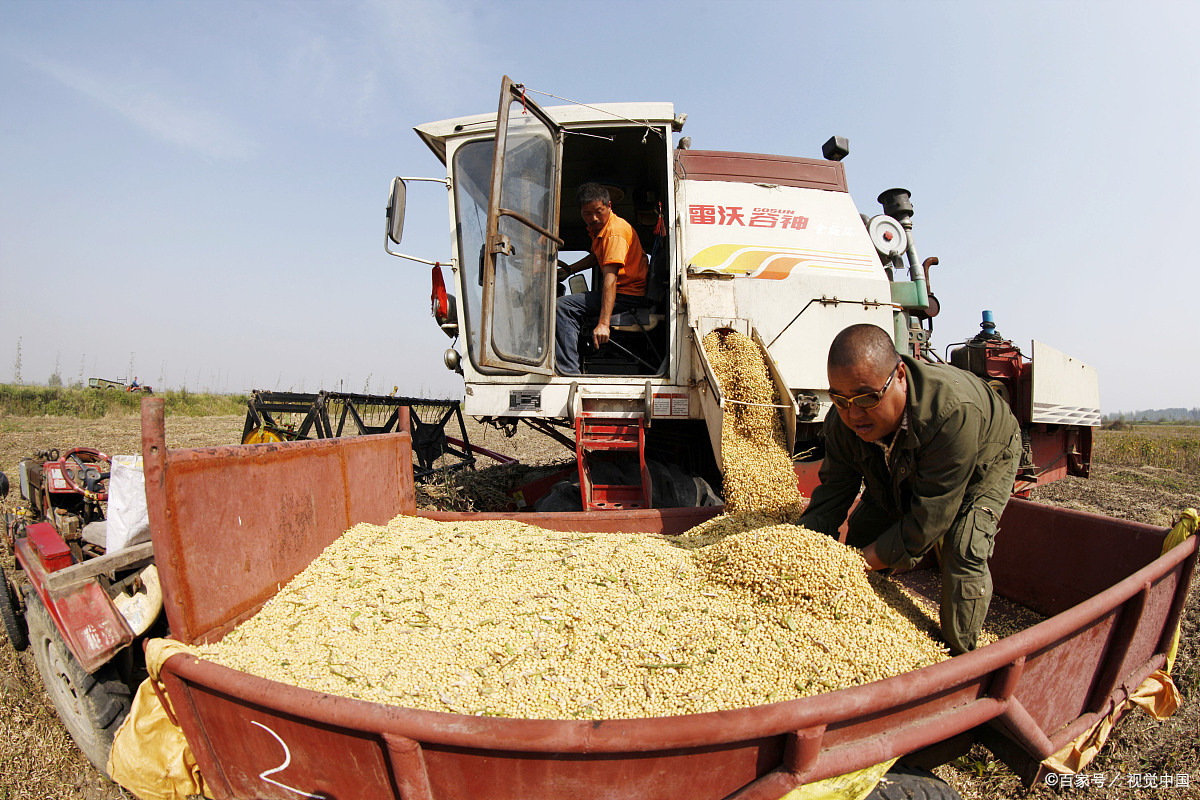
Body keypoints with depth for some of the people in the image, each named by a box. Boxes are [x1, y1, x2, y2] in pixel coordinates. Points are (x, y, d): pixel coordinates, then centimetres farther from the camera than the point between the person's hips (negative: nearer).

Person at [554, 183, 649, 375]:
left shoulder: (615, 231, -20)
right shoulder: (598, 227, 11)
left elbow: (610, 277, -32)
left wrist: (603, 322, -40)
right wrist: (568, 270, 17)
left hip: (628, 295, -11)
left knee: (562, 306, -21)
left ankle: (569, 371, -25)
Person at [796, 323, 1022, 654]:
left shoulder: (953, 411, -47)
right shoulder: (843, 422, -30)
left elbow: (926, 522, -41)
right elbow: (832, 495, -20)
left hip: (983, 463, -4)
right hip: (900, 477, 5)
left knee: (963, 553, -24)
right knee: (859, 537, -2)